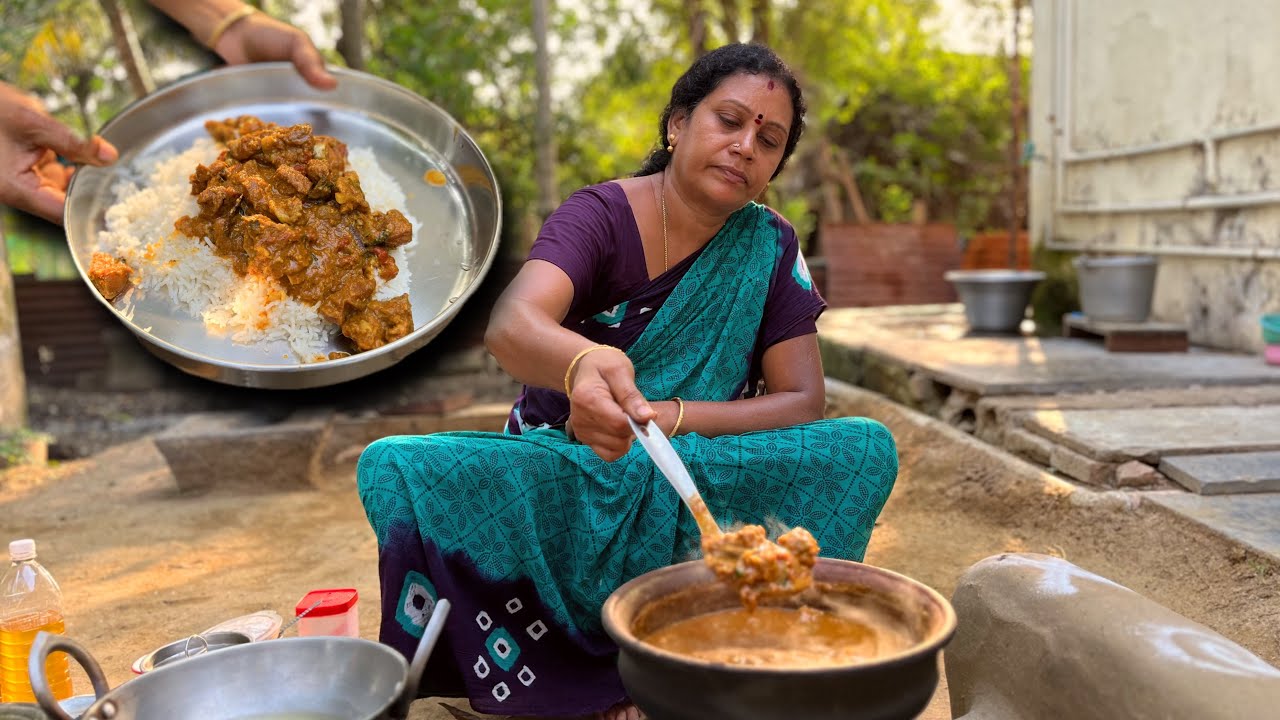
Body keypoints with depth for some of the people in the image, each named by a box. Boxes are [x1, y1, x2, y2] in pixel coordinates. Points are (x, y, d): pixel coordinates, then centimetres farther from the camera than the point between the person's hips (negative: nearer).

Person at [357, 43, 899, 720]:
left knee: (865, 448, -21)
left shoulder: (770, 247, -2)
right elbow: (511, 325, -31)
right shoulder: (601, 214, -11)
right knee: (395, 468, -28)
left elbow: (803, 403, -6)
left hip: (690, 488, 2)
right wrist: (582, 363, -55)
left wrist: (669, 417, -21)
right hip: (561, 474, -2)